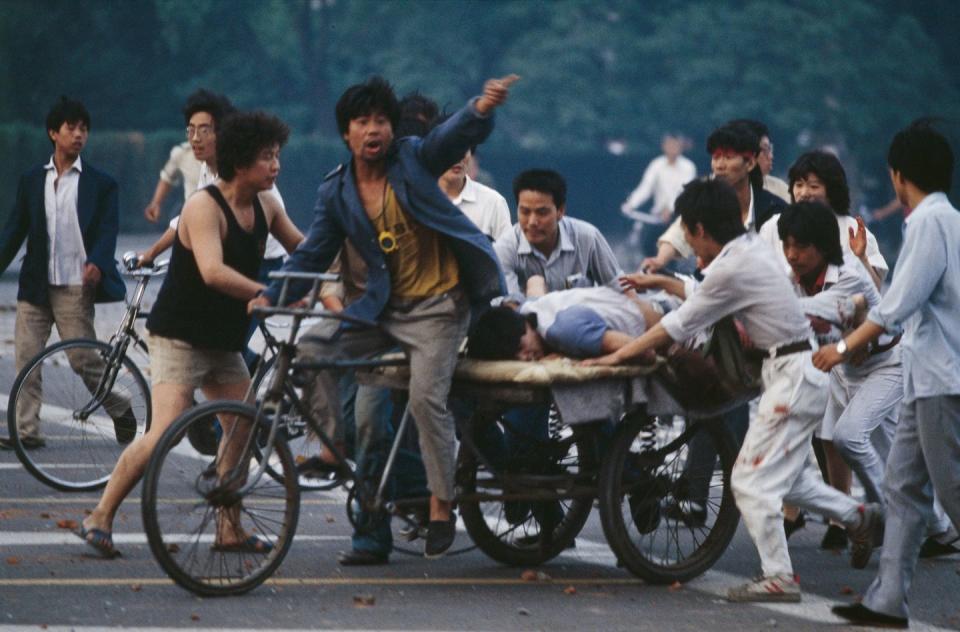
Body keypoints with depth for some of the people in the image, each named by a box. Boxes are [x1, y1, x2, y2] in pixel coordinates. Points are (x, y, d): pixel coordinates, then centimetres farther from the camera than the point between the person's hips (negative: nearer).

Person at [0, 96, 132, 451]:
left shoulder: (100, 184, 2)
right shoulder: (31, 181, 11)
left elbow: (107, 231, -7)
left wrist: (97, 264, -26)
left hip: (75, 288, -4)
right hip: (34, 286, 4)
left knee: (83, 360, -4)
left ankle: (120, 411, 19)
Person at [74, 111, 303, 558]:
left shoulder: (264, 210, 5)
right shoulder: (205, 206, -19)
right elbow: (213, 272, -33)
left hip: (224, 343, 8)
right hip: (180, 338, -8)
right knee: (164, 433, -18)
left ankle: (230, 529, 15)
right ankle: (100, 518, -8)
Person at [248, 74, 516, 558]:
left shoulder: (413, 159, -6)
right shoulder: (336, 192, 3)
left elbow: (455, 136, -23)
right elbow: (313, 255, 6)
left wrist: (482, 109, -45)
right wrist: (271, 296, -8)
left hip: (438, 305, -5)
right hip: (383, 307, 5)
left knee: (426, 398, -17)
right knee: (311, 347, -11)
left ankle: (442, 507, -6)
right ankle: (332, 447, -1)